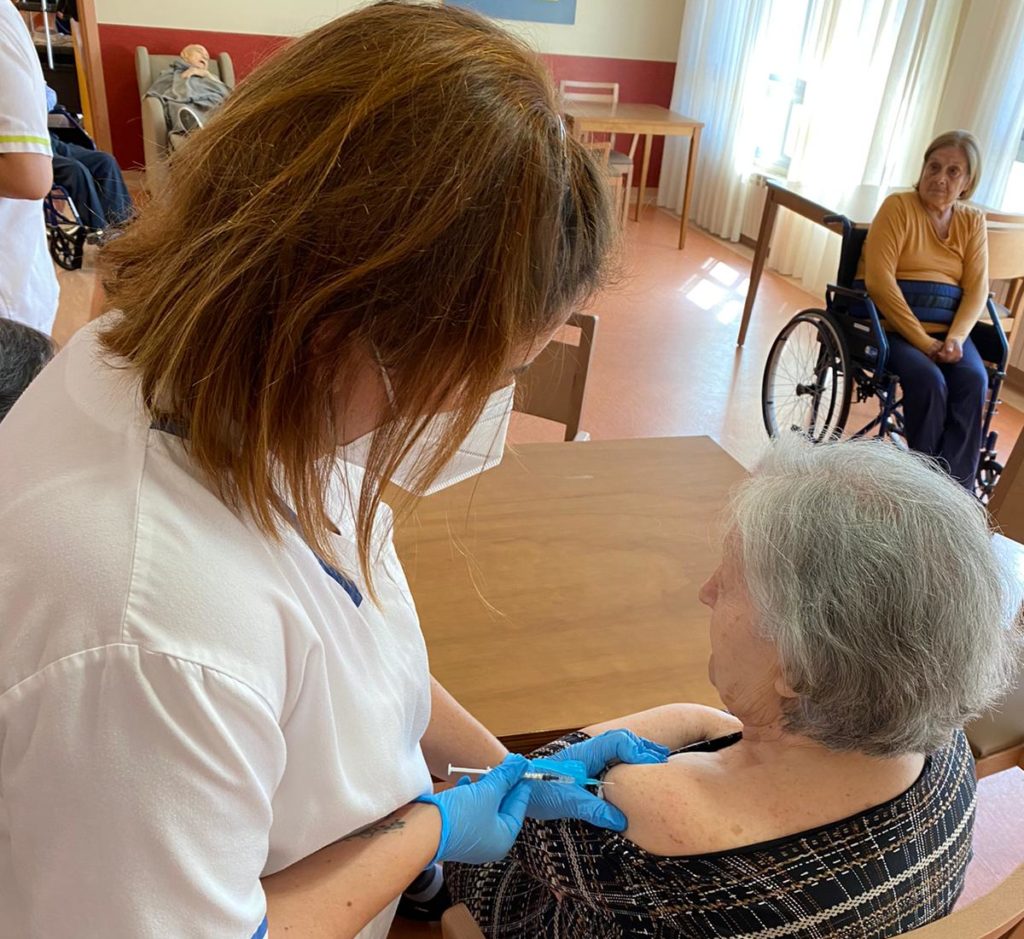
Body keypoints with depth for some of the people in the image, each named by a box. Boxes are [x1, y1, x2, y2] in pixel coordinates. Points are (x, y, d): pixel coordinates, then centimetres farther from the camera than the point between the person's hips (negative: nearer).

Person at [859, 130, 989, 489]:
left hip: (947, 328, 4)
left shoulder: (973, 221, 13)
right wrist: (922, 341, -16)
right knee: (929, 381, -30)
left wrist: (956, 337, -16)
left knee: (974, 381, -24)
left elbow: (977, 289, 5)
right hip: (893, 323, -4)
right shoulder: (898, 206, -1)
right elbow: (879, 280, -12)